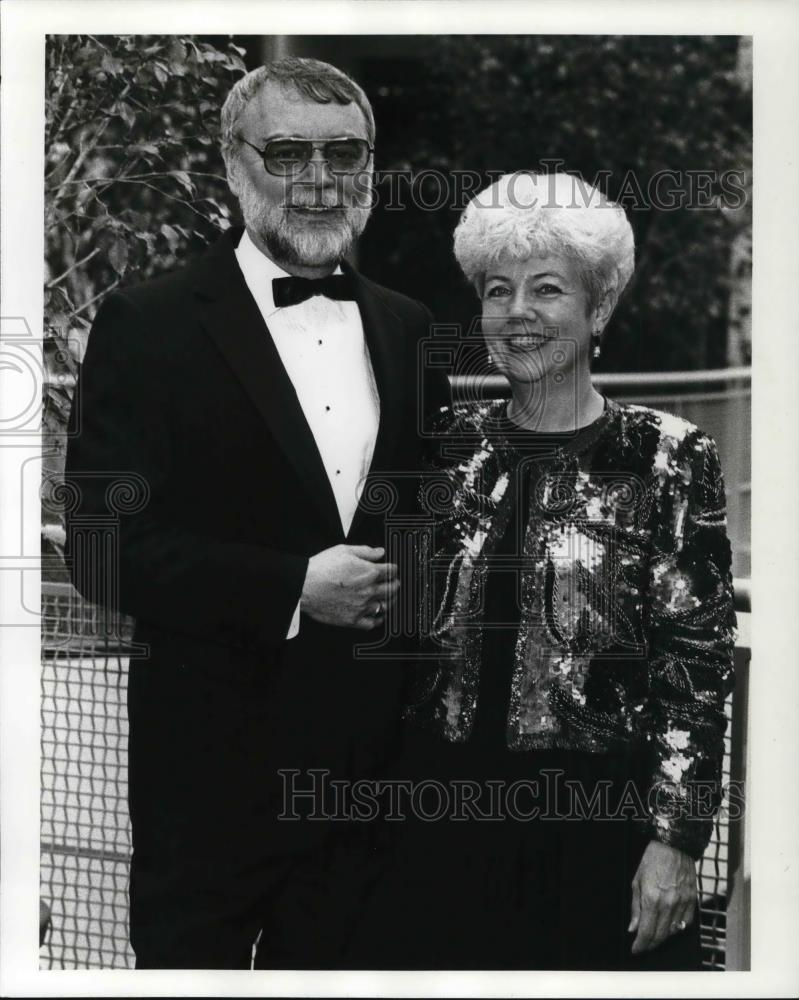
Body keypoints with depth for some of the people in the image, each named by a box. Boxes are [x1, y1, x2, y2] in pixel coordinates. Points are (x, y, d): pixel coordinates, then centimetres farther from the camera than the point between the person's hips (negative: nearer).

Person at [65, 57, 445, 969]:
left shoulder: (409, 331, 10)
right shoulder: (149, 327, -6)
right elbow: (105, 550, -12)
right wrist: (293, 587, -18)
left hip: (375, 762, 4)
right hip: (215, 765, -4)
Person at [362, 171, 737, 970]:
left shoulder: (668, 460, -5)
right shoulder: (449, 446, 6)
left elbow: (698, 662, -7)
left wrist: (675, 839, -11)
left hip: (600, 818, -3)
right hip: (449, 814, 3)